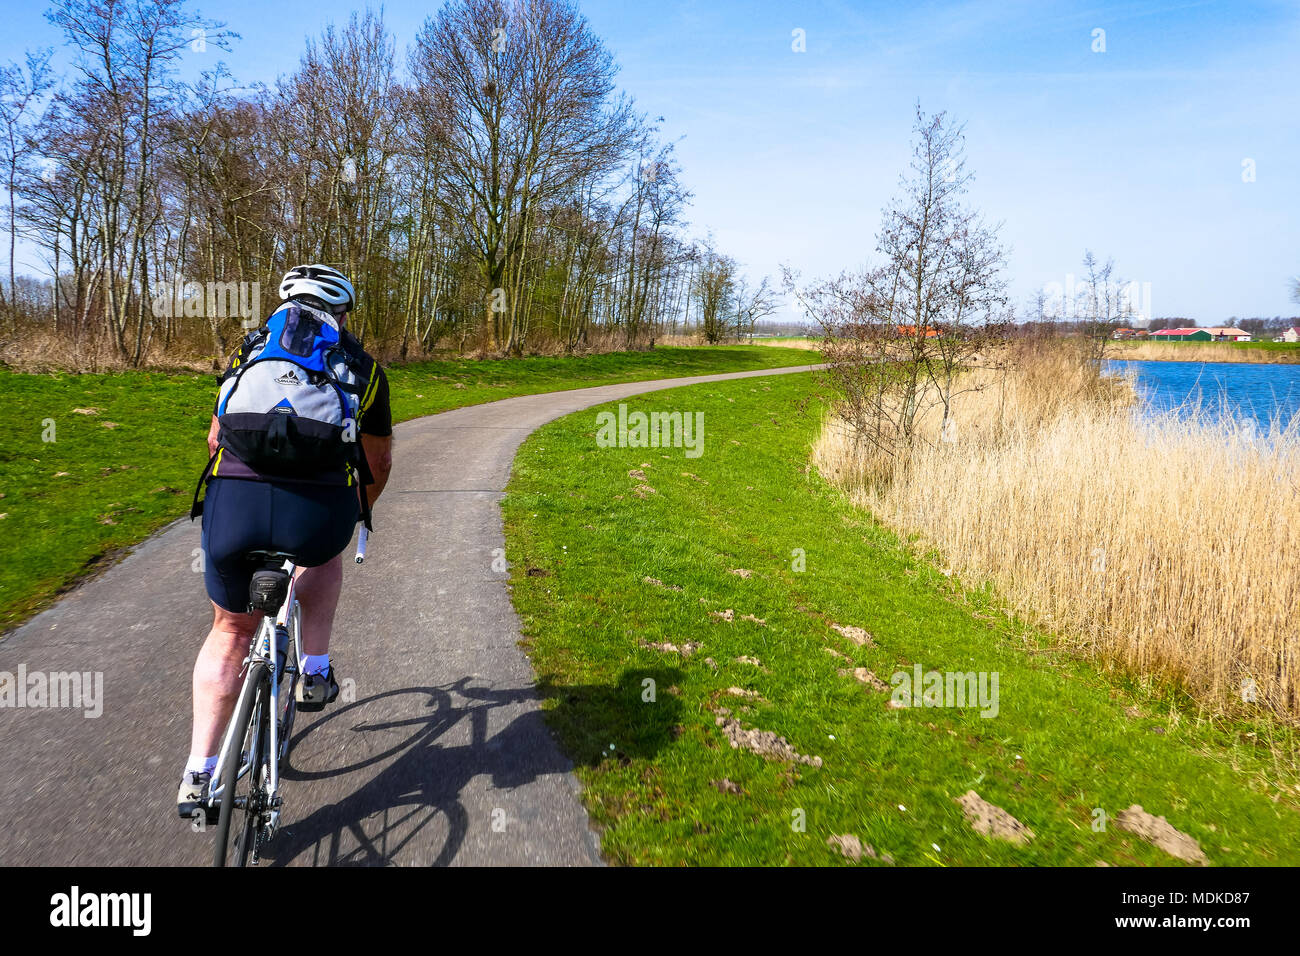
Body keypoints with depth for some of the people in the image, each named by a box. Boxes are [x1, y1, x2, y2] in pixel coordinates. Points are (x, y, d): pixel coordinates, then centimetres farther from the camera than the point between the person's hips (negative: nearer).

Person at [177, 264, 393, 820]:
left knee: (231, 630, 25)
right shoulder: (364, 367, 20)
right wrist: (360, 510, 49)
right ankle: (316, 673, 29)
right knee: (323, 552, 37)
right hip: (320, 512, -1)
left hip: (233, 504, 2)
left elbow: (217, 438, 33)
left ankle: (198, 776, 25)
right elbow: (379, 462, 29)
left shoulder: (250, 349, 24)